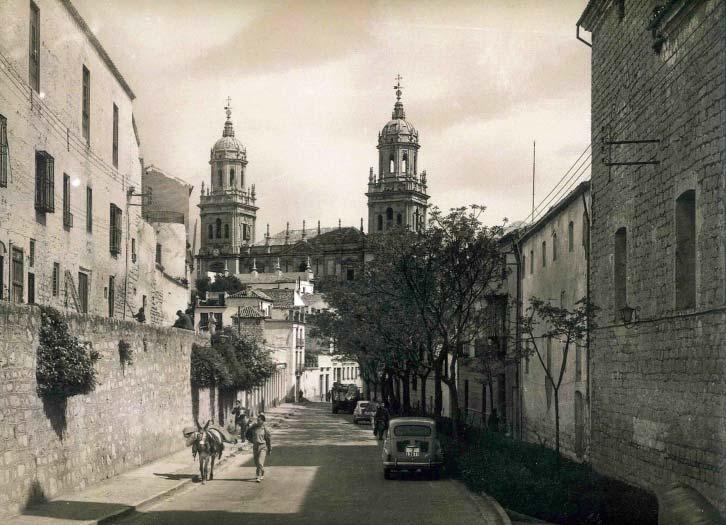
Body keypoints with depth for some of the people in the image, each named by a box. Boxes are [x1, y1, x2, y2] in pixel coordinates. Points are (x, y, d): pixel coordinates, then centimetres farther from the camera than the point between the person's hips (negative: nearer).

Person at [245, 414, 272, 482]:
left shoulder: (265, 429, -7)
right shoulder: (253, 427, 1)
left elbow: (269, 439, 0)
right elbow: (247, 434, 18)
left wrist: (270, 449, 3)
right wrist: (251, 440, 8)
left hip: (263, 447, -4)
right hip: (255, 446, 5)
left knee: (260, 462, -16)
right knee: (257, 463, 14)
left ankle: (259, 477, -15)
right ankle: (262, 474, 36)